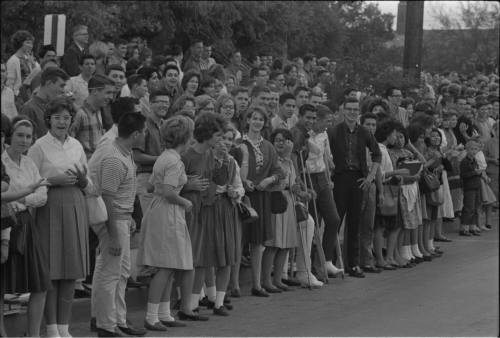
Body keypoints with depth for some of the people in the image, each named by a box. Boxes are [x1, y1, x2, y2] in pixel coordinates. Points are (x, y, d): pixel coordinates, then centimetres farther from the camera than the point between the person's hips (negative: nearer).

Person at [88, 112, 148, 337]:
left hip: (122, 217, 11)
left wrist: (129, 218, 21)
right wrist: (113, 236, -23)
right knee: (110, 273, -4)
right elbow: (108, 199, -23)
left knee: (122, 272, 16)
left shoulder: (125, 154, 10)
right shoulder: (114, 160, -22)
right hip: (113, 219, -11)